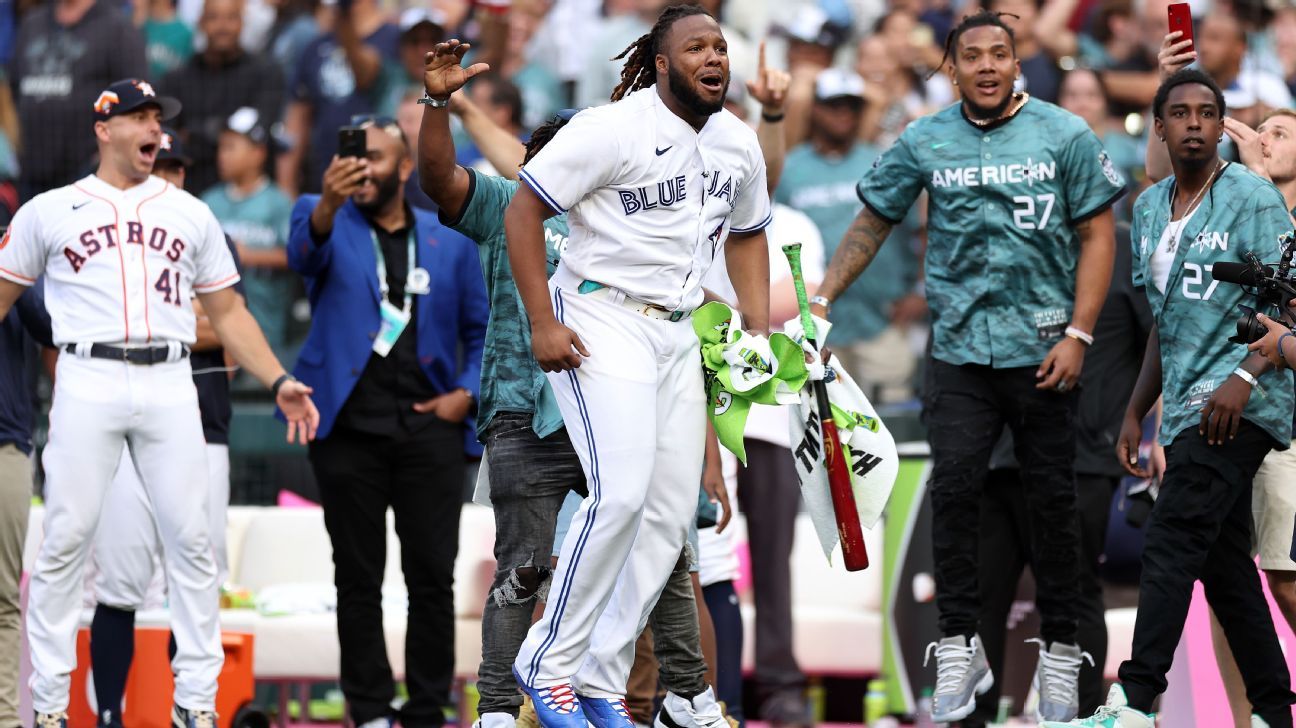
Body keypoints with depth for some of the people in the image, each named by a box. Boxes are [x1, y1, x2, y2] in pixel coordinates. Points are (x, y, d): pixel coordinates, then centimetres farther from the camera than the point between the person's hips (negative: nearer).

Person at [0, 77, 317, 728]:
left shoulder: (190, 214, 18)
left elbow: (227, 312, 19)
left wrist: (278, 382, 7)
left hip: (169, 385, 3)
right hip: (87, 384, -2)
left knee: (191, 541, -2)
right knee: (65, 541, -6)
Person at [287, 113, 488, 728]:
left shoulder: (451, 244, 11)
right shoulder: (331, 225, 5)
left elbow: (483, 331, 15)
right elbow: (305, 250, -20)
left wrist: (467, 393, -2)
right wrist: (328, 201, -40)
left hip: (429, 427, 1)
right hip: (349, 429, -1)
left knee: (432, 578, 0)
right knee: (358, 579, 2)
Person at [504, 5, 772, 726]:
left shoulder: (740, 143, 7)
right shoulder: (613, 128, -14)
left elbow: (748, 233, 24)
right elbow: (524, 211, -11)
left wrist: (761, 333, 12)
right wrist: (542, 324, -16)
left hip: (677, 334, 8)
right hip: (600, 318, -7)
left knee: (671, 514, 3)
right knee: (621, 493, -21)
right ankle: (550, 661, -8)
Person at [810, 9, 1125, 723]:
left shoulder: (1065, 136, 1)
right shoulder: (924, 142, 5)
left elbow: (1096, 236, 1)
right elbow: (871, 224, 11)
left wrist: (1078, 335, -7)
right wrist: (821, 299, 1)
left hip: (1041, 351, -1)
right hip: (960, 349, 1)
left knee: (1053, 499, 3)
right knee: (953, 488, -9)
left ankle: (1059, 653, 13)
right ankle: (959, 649, -3)